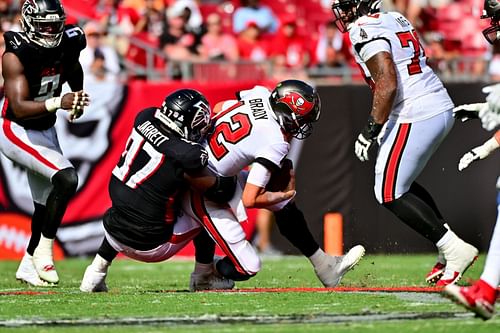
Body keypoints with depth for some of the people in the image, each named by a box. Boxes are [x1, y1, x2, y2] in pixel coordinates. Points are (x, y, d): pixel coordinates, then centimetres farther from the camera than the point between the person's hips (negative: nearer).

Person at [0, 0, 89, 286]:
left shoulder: (67, 45, -6)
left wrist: (77, 99, 11)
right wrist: (58, 103, -47)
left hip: (45, 130, 8)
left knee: (47, 203, 14)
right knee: (66, 179, -25)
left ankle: (29, 265, 33)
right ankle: (44, 252, -13)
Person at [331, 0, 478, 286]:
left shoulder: (366, 31, -12)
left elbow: (387, 85, -21)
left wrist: (371, 131, -15)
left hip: (415, 117, -10)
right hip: (442, 109, 10)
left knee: (390, 195, 0)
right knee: (400, 183, 22)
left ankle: (455, 250, -5)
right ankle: (450, 247, 16)